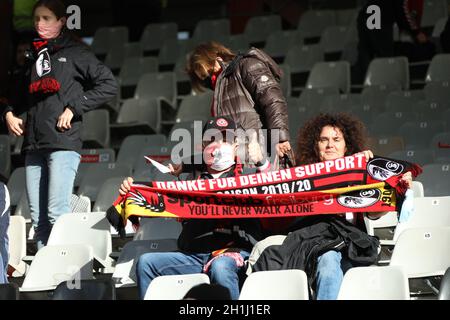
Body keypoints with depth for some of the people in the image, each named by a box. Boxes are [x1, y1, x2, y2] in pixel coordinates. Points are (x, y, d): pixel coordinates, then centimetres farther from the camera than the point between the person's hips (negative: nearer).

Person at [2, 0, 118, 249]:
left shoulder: (75, 53, 3)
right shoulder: (32, 55, 20)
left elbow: (108, 85, -3)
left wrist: (74, 108, -9)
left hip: (63, 143, -6)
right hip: (33, 145, 6)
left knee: (57, 213, -14)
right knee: (38, 218, 3)